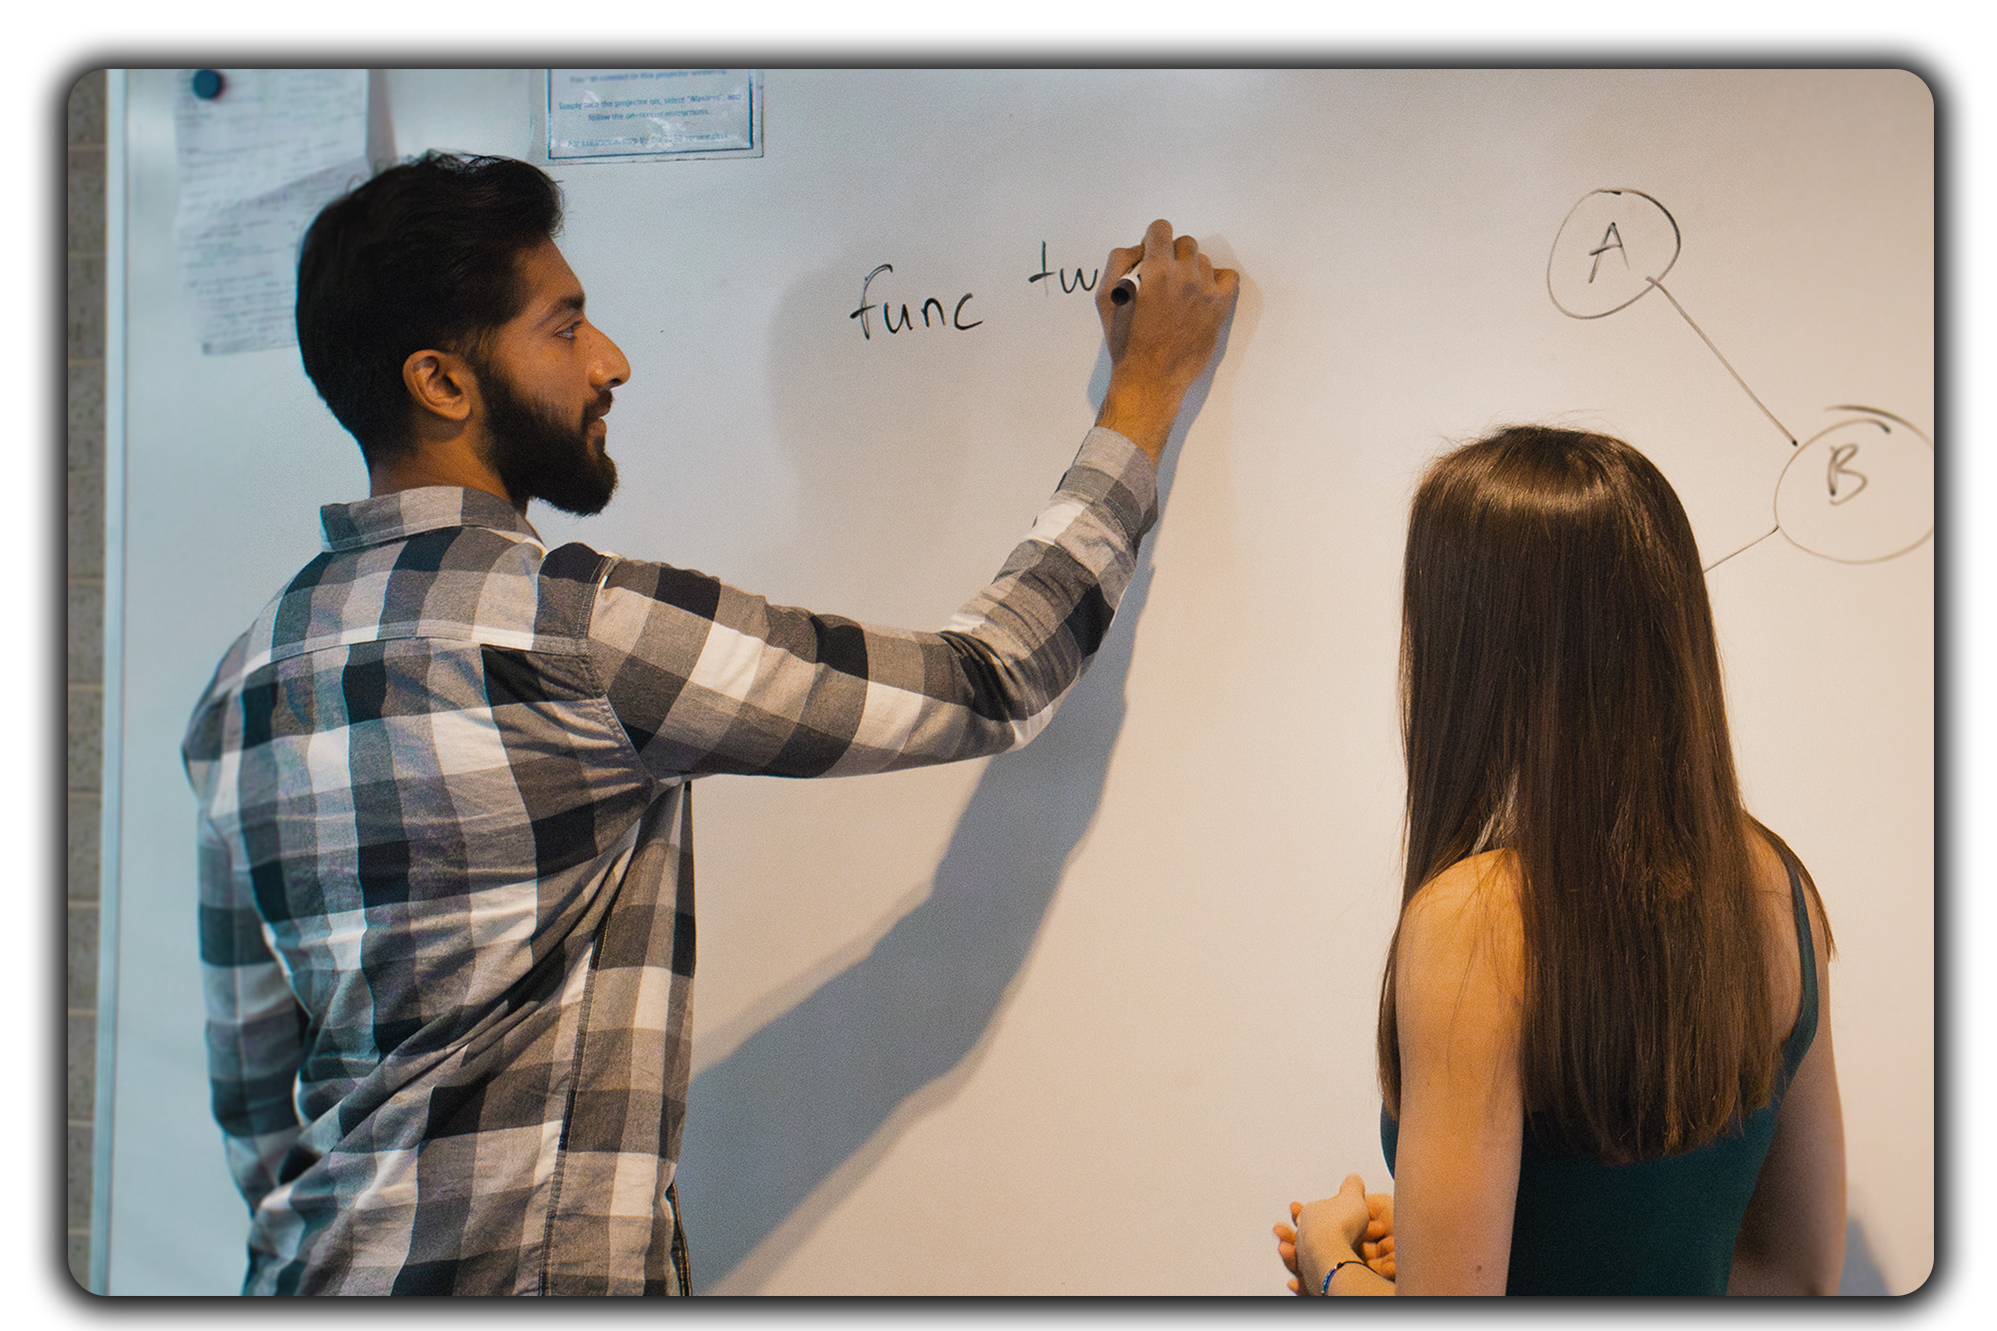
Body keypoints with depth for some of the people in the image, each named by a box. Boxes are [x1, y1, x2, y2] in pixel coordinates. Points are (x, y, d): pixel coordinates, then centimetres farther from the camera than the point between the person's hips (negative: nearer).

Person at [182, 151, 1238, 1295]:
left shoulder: (245, 683, 3)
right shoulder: (577, 623, -22)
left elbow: (256, 1090, 9)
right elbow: (985, 688, -18)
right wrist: (1149, 389, -7)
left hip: (328, 1262, 7)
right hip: (537, 1265, -7)